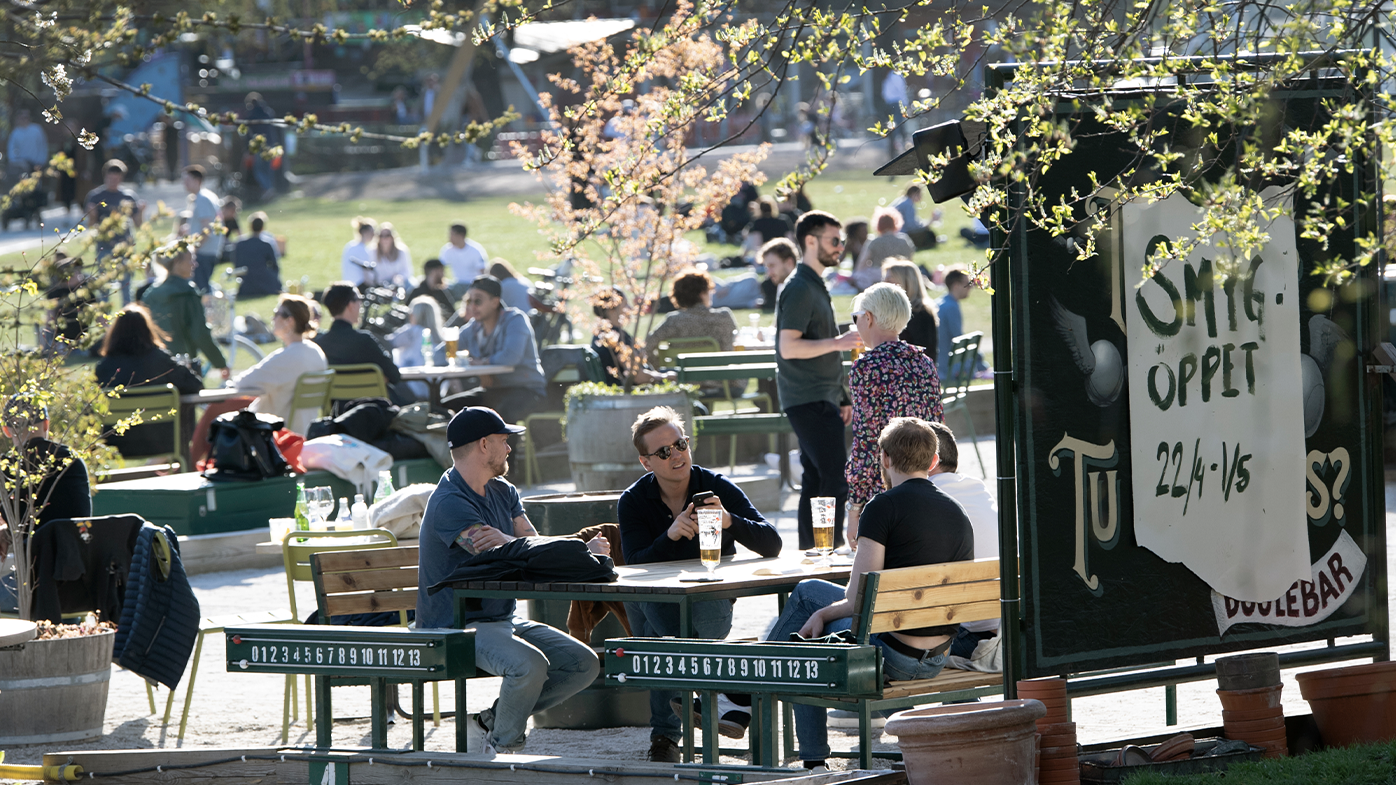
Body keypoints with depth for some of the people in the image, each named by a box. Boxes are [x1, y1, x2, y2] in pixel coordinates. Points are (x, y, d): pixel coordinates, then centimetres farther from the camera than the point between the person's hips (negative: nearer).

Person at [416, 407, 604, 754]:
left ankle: (489, 721, 6)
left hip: (503, 620, 9)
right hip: (456, 627, -9)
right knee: (530, 665, -34)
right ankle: (502, 747, -7)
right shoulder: (450, 503, -17)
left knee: (584, 664, -4)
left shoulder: (502, 492, 14)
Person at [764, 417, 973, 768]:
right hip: (936, 661, 8)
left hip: (892, 656, -8)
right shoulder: (959, 515, 8)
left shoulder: (884, 507, -14)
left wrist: (823, 613, 6)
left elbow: (858, 598, -17)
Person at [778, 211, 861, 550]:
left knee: (815, 479, 10)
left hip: (821, 400, 10)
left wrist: (841, 398, 24)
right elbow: (788, 347, -21)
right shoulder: (799, 288, -13)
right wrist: (837, 343, -22)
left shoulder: (815, 286, 19)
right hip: (808, 401, -10)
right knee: (836, 480, -14)